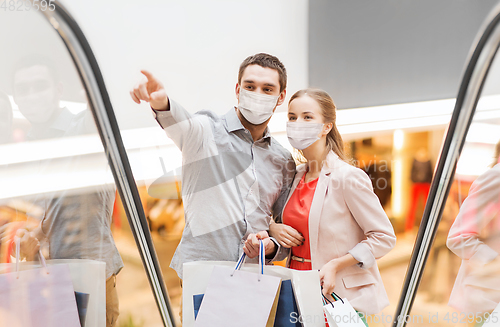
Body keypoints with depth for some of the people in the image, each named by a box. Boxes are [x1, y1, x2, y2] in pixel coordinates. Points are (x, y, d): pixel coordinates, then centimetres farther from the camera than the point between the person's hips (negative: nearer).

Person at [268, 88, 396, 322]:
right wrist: (272, 229, -3)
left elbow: (384, 237, -11)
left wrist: (335, 265, -18)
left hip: (338, 297, -6)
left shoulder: (347, 177, -15)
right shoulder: (296, 176, 5)